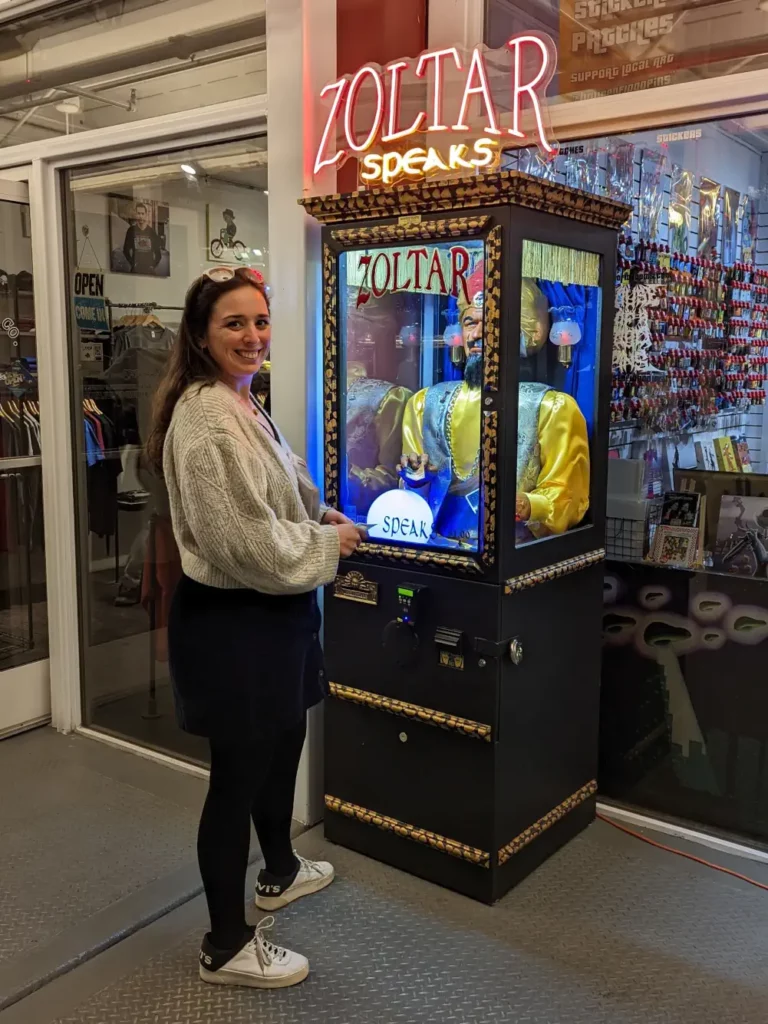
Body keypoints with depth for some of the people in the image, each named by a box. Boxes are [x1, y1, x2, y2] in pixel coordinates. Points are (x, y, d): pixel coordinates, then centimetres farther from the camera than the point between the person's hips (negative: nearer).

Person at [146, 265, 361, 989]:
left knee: (283, 743, 25)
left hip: (267, 610, 10)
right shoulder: (207, 420, -24)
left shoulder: (241, 405, 9)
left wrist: (323, 516, 6)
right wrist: (331, 543, -11)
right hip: (231, 619, -10)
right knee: (238, 773, 4)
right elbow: (253, 544, -27)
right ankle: (226, 946, 24)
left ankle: (280, 872, 50)